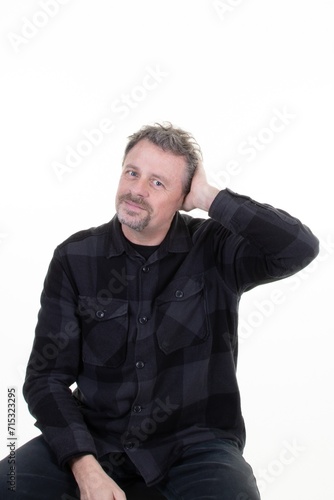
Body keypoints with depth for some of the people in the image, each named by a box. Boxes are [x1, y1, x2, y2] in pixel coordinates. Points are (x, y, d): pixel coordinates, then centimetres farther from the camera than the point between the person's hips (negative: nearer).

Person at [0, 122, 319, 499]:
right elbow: (47, 376, -3)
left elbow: (300, 249, -22)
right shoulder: (76, 258, -1)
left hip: (195, 444, -1)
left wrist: (210, 199, -16)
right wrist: (84, 466, -17)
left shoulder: (214, 250, -4)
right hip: (95, 439, 1)